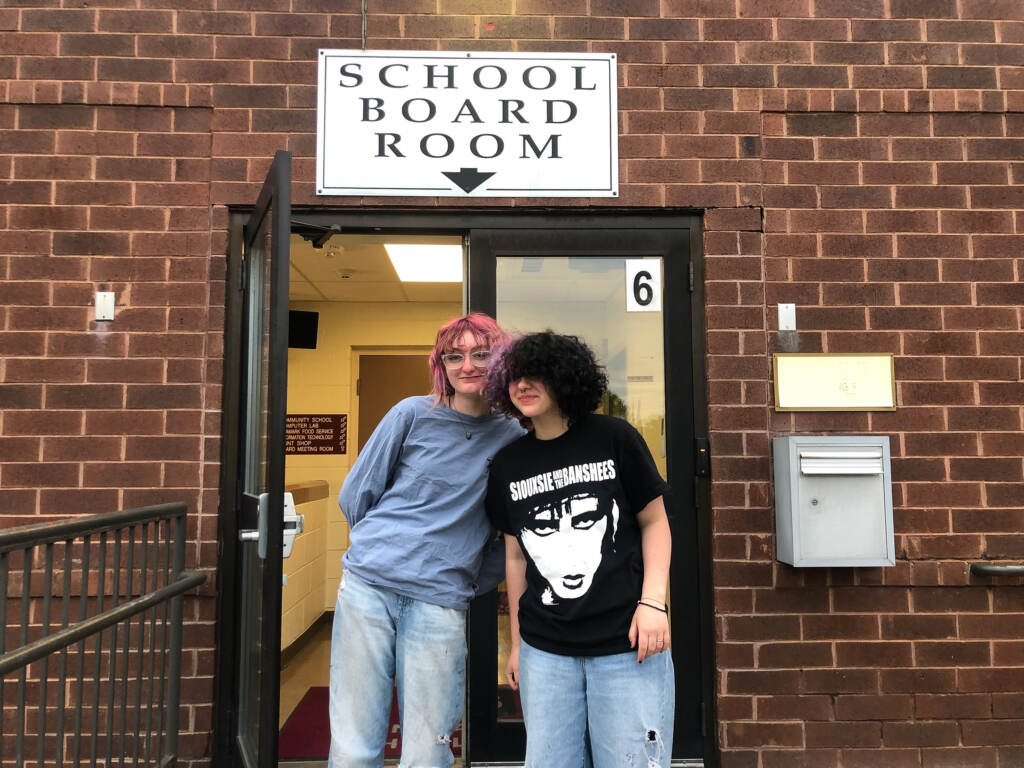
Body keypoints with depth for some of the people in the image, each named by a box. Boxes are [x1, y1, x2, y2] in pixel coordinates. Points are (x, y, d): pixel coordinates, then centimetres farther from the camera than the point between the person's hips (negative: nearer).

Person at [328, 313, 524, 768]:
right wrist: (382, 550, 8)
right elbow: (355, 496, 8)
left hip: (441, 603, 1)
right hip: (367, 586, 0)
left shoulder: (512, 440, 5)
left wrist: (474, 584, 7)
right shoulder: (413, 414, 2)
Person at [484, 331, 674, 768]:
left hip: (626, 644, -3)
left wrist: (652, 601, -8)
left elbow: (655, 522, 3)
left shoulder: (614, 438, -3)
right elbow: (515, 557, 13)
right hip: (545, 650, 3)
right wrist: (516, 643, 15)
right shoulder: (507, 465, 7)